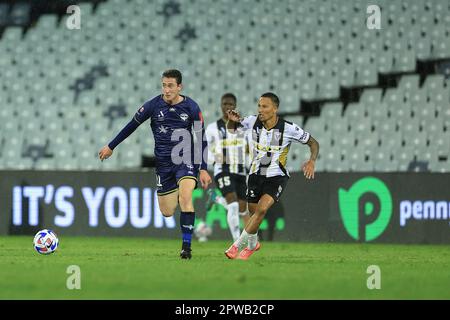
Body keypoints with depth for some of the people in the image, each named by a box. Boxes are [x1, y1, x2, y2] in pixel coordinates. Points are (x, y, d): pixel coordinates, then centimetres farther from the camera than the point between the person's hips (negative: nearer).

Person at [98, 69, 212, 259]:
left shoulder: (191, 108, -6)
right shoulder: (154, 105, -4)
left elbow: (201, 139, 1)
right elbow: (132, 126, 9)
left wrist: (203, 169, -3)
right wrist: (111, 147, 14)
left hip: (186, 160, -2)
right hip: (163, 163, 2)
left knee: (185, 197, -27)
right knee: (167, 212, 1)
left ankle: (186, 246, -22)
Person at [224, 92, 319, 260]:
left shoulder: (288, 128, -16)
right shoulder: (253, 121, -8)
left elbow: (313, 143, -4)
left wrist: (312, 161, -21)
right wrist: (233, 120, -10)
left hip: (277, 176, -4)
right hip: (256, 174, 4)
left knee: (262, 208, -24)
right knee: (254, 212, 10)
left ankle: (237, 244, -16)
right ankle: (252, 244, 39)